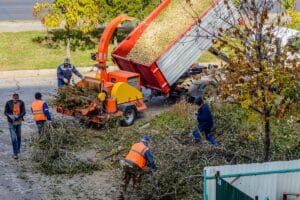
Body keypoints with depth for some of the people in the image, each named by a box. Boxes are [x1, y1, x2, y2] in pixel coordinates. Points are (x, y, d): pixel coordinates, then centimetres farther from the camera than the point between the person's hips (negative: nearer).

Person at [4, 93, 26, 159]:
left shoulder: (21, 103, -9)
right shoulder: (8, 103, -13)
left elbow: (24, 112, -9)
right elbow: (5, 112, -7)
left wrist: (18, 116, -28)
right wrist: (10, 116, -27)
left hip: (19, 122, 3)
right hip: (11, 123, -3)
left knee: (18, 136, 18)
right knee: (13, 138, -10)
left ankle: (18, 149, 41)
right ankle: (15, 153, -6)